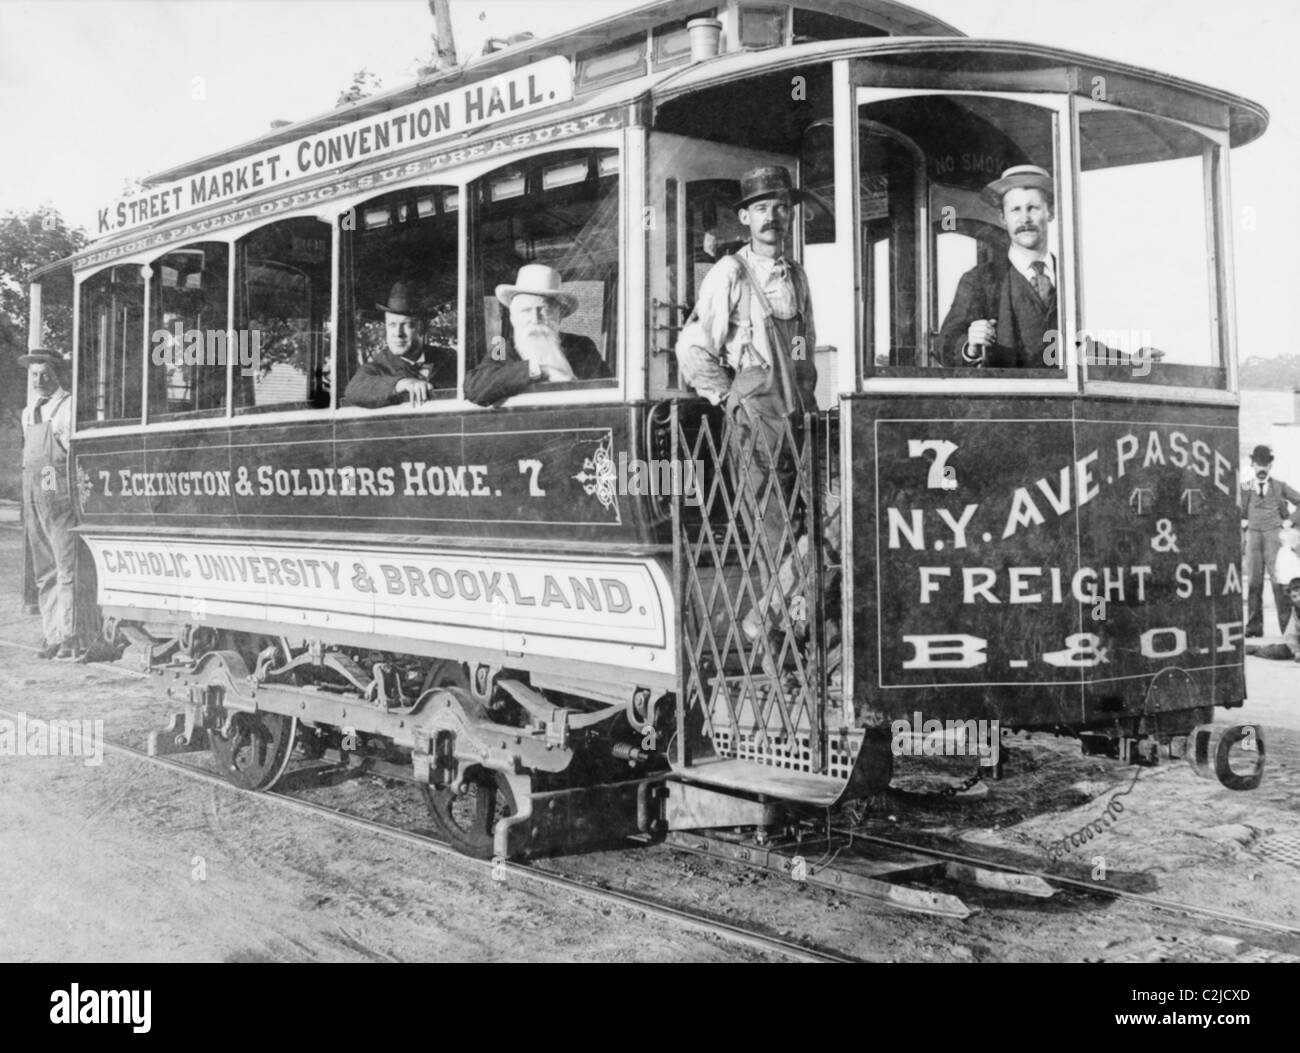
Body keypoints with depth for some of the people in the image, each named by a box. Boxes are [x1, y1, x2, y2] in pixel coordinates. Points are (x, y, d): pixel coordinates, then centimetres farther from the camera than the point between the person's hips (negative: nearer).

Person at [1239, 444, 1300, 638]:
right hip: (1253, 534, 2)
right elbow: (1240, 511, 9)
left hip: (1274, 534, -2)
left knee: (1279, 580, -10)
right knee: (1253, 581, 0)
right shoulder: (1245, 486, 12)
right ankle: (1254, 626, 3)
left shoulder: (1279, 486, 10)